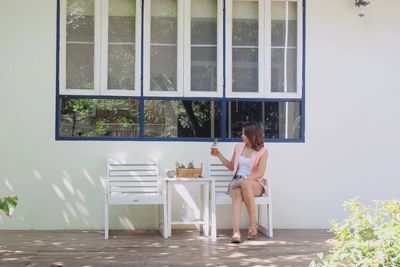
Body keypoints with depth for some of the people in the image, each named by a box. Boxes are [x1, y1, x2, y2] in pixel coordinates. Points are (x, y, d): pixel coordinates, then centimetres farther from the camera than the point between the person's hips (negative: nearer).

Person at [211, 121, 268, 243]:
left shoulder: (262, 151, 1)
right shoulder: (239, 147, 14)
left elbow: (260, 173, -9)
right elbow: (232, 166, 24)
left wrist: (244, 179, -22)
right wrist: (219, 155, 13)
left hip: (255, 184, -3)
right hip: (237, 182, 3)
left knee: (245, 184, -41)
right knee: (237, 193, -36)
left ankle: (252, 224, -32)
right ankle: (236, 232, -53)